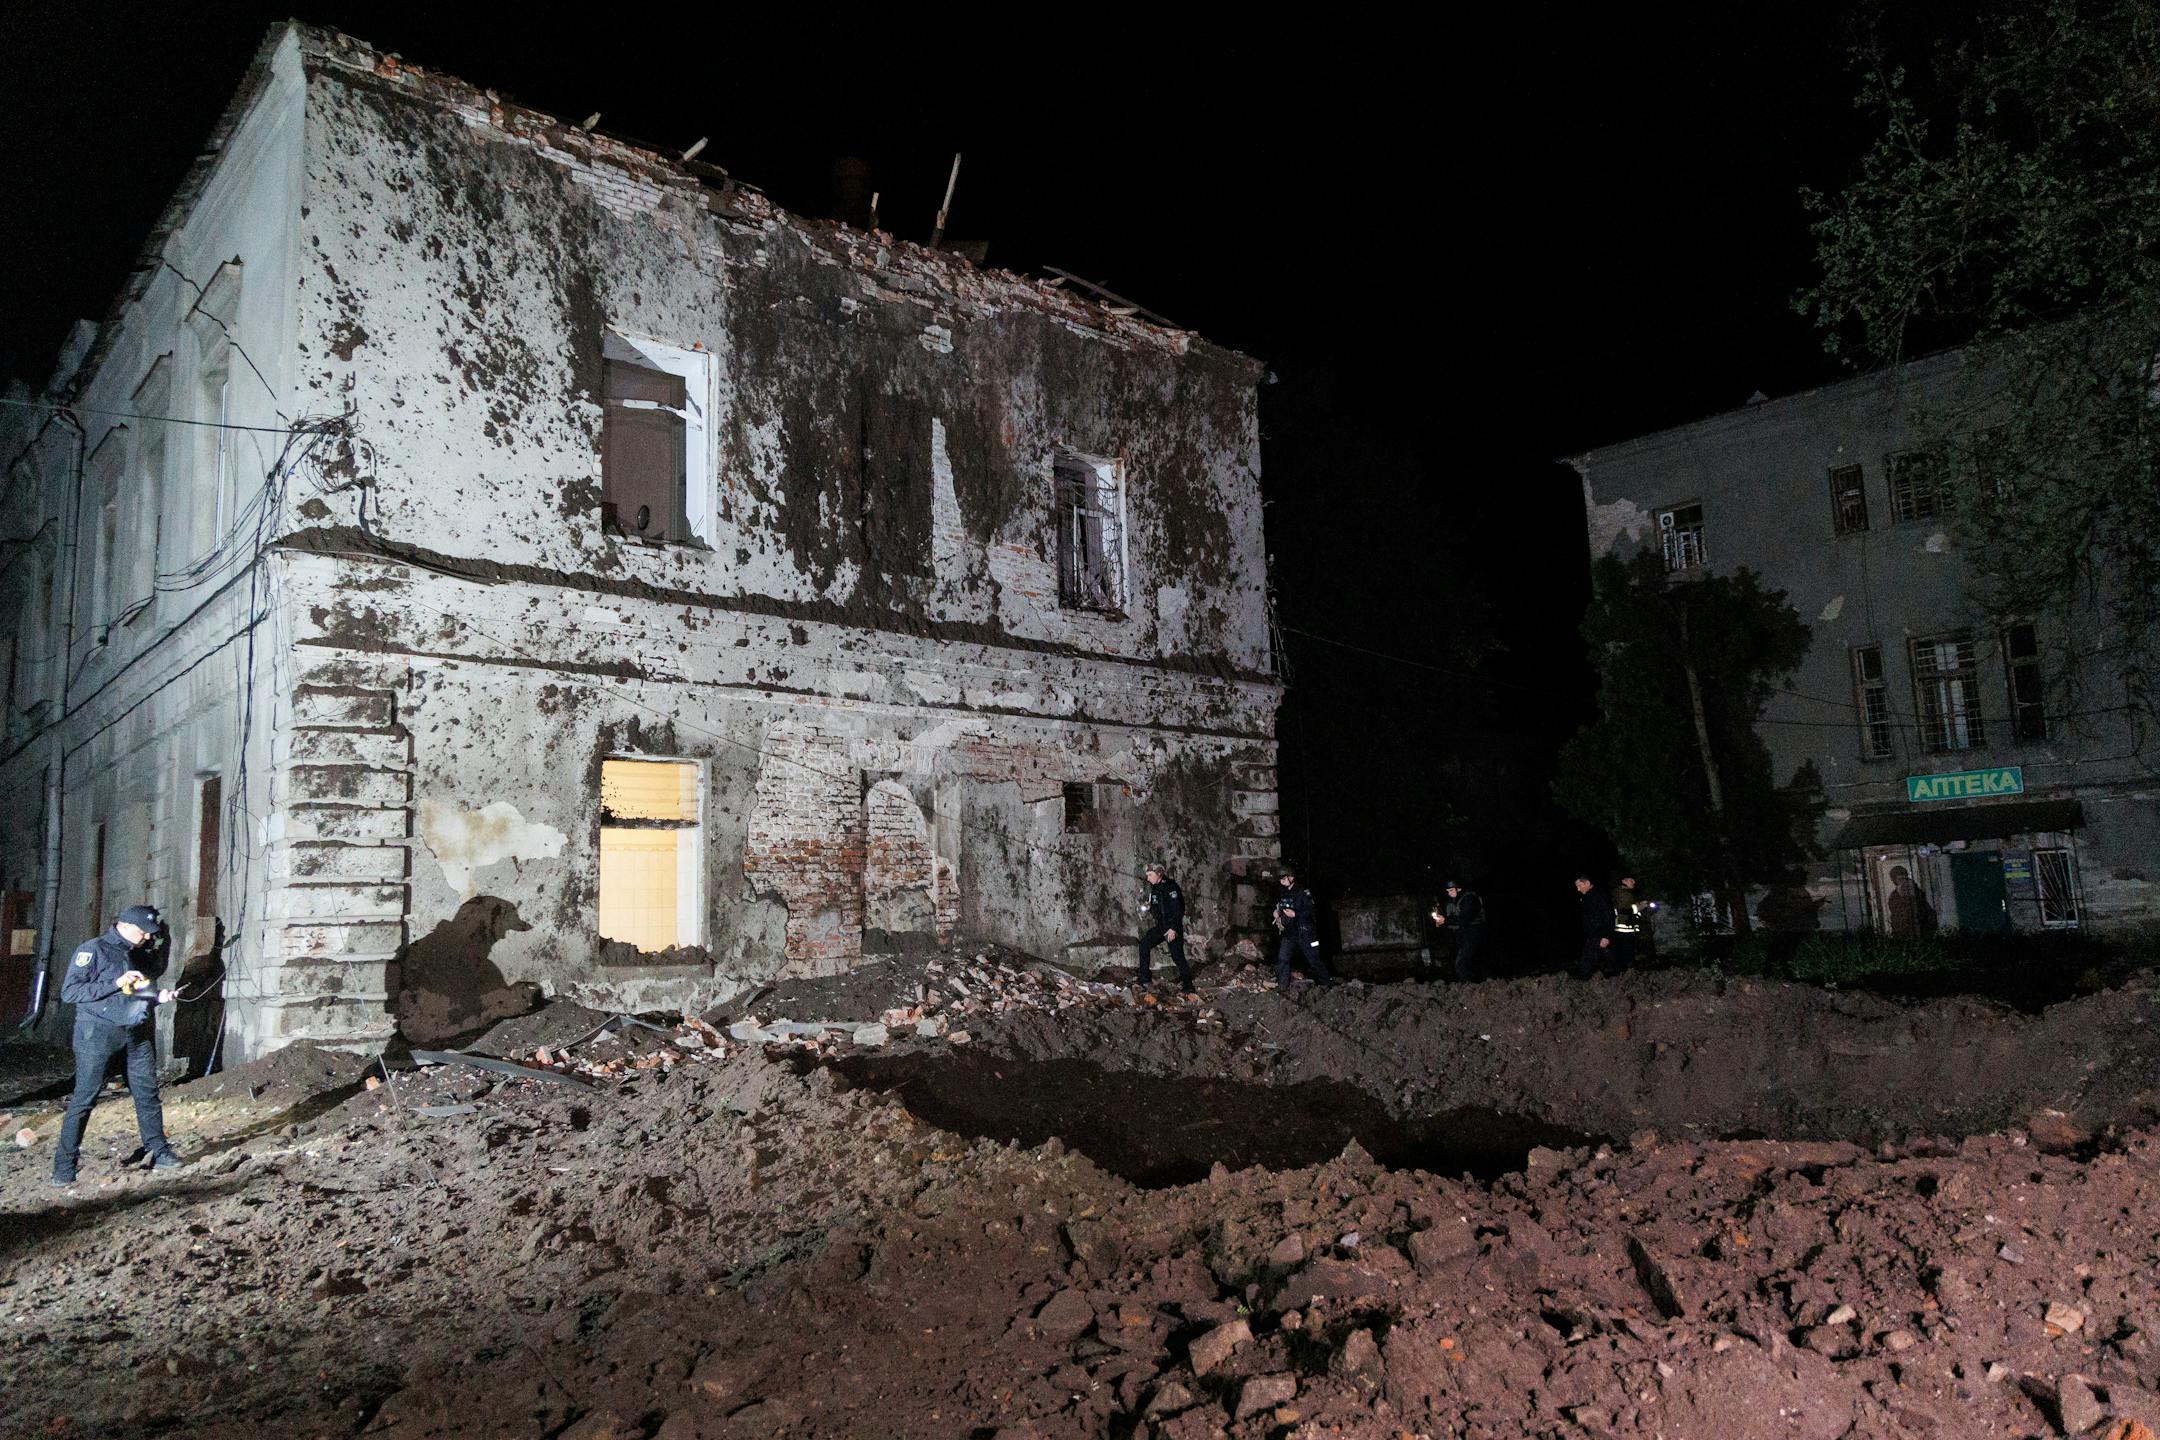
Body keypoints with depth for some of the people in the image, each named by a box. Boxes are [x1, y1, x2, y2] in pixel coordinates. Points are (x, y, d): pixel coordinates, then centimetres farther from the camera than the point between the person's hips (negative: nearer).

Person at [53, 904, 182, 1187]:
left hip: (137, 1033, 6)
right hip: (98, 1033, -6)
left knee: (147, 1092, 6)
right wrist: (116, 983, -20)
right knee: (84, 1097, -4)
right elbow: (69, 992, -15)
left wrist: (158, 997, 2)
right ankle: (64, 1166, 4)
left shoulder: (140, 954, 14)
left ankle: (158, 1152, 15)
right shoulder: (92, 951, -7)